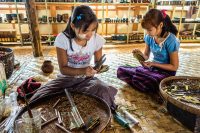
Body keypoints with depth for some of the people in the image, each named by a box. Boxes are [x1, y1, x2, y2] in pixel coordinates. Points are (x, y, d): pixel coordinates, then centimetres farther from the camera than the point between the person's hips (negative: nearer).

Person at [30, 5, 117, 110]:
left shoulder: (97, 39, -12)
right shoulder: (63, 39, -19)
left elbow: (98, 62, 2)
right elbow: (63, 69, -15)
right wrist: (82, 71, -32)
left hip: (86, 79, 2)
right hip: (66, 78, -1)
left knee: (105, 93, -29)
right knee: (40, 99, -23)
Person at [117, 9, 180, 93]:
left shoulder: (171, 41, -22)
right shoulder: (149, 37, -5)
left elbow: (174, 67, -14)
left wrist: (153, 64, -23)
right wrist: (141, 55, -17)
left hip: (166, 72, -7)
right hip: (153, 67, 7)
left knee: (137, 79, -34)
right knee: (121, 71, -6)